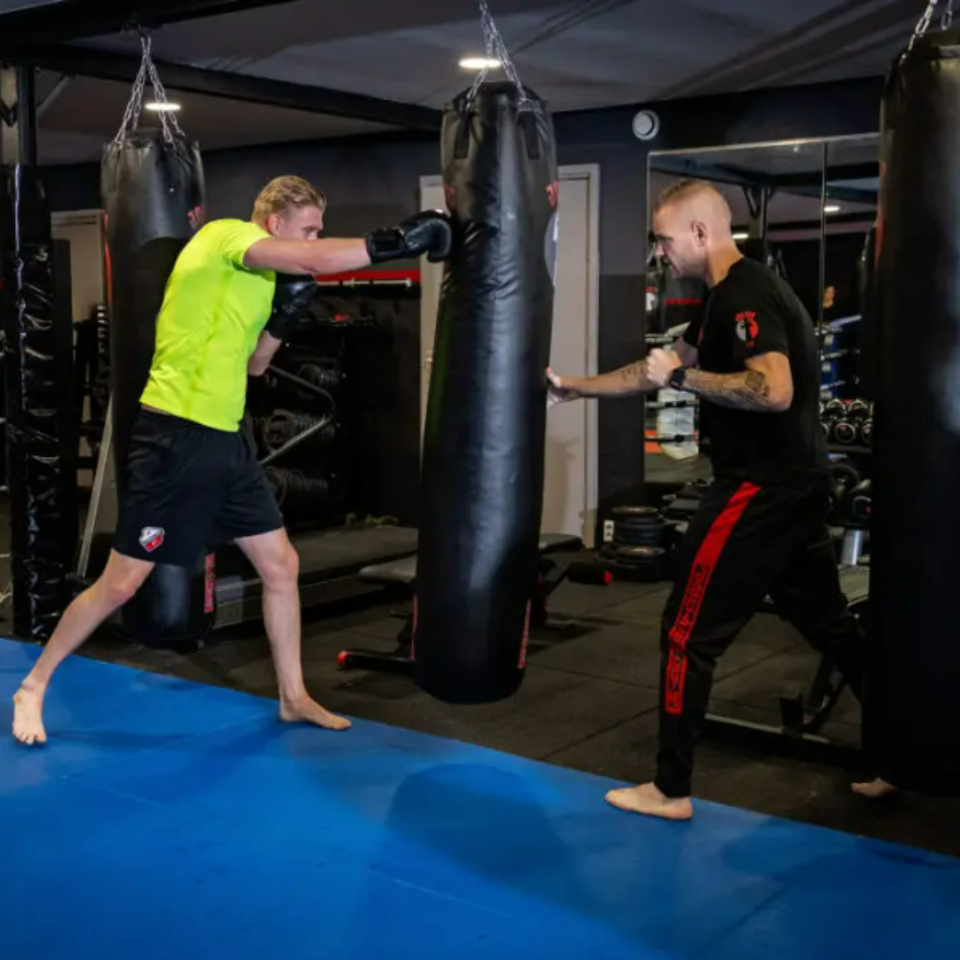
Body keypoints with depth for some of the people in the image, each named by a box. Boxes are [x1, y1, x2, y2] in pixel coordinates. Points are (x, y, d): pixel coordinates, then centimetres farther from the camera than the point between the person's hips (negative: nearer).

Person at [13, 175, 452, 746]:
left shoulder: (254, 276, 15)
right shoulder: (224, 235, -11)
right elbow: (318, 262, -26)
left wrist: (285, 311, 6)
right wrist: (399, 241, -22)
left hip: (226, 440, 9)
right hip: (175, 437, -9)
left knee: (281, 564, 11)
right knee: (120, 585, -1)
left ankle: (294, 697, 24)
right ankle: (34, 687, 18)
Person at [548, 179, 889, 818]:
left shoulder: (744, 297, -16)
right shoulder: (737, 295, 16)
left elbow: (775, 391, -31)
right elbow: (656, 370, 23)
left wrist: (683, 376, -21)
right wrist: (574, 388, 24)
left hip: (760, 489, -10)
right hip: (792, 486, 10)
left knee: (688, 633, -1)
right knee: (831, 626, 17)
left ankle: (671, 790, 9)